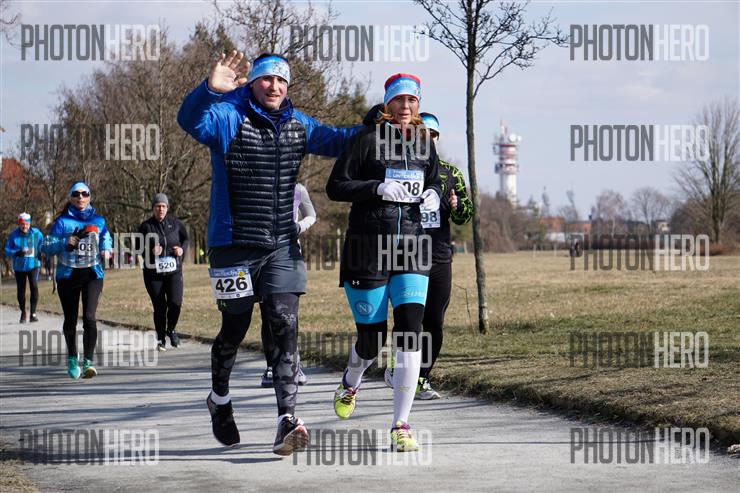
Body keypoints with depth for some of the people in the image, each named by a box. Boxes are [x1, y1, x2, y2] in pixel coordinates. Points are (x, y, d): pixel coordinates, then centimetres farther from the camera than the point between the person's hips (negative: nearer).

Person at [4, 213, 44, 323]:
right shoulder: (13, 235, -6)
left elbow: (42, 246, 11)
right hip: (19, 267, 1)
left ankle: (33, 313, -13)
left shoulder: (36, 233, -5)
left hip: (33, 265, -1)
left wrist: (41, 253, -8)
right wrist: (17, 253, -22)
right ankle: (23, 313, 29)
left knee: (34, 286, -20)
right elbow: (7, 251, -4)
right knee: (21, 290, 10)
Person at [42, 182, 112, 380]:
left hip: (92, 274, 0)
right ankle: (72, 359, 26)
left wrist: (106, 250, -3)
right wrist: (65, 243, -18)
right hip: (68, 275, 0)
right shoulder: (62, 221, 2)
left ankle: (88, 361, -18)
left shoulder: (98, 221, 8)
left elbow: (107, 239, 19)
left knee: (89, 316, -16)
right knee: (70, 319, 9)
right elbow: (48, 246, -1)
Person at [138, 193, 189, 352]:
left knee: (175, 303, -13)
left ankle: (171, 329, 16)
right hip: (153, 273, -1)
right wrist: (150, 251, -20)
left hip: (174, 271, 1)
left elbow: (186, 239, 16)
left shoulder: (175, 223, 3)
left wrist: (182, 249, -5)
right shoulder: (146, 226, -2)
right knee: (159, 307, 0)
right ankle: (160, 339, 17)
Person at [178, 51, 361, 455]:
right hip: (234, 245, -4)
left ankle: (287, 421, -17)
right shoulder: (229, 117, -9)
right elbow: (191, 120, -30)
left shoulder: (297, 125, 10)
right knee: (234, 329, 9)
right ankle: (219, 399, 36)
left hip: (282, 246, 4)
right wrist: (210, 90, -50)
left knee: (285, 326, -10)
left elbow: (335, 140, 28)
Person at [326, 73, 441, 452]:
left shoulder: (425, 143, 11)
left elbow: (434, 181, 25)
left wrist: (433, 195, 1)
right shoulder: (367, 139, -4)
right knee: (370, 339, 4)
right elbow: (335, 187, -6)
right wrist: (379, 188, -19)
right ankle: (350, 383, 41)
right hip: (368, 248, -3)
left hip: (411, 249, 3)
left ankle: (401, 427, -7)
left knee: (410, 331, -12)